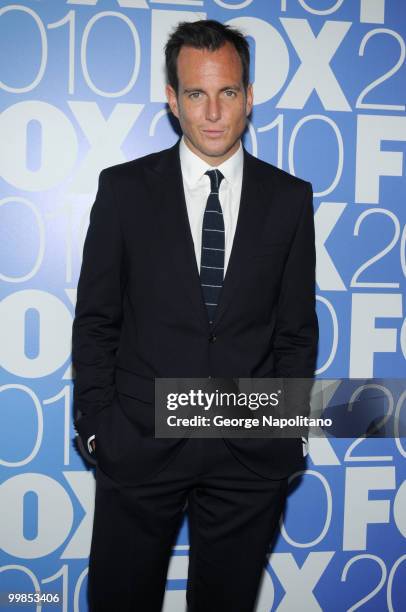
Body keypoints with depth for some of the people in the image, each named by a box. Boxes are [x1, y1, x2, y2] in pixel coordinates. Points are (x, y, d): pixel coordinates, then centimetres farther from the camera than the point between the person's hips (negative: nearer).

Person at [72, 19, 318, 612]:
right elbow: (96, 319, 1)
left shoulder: (290, 198, 1)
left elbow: (297, 329, 4)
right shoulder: (124, 187, -1)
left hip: (252, 452, 1)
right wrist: (97, 425, -3)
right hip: (140, 444, 0)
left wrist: (286, 432, 1)